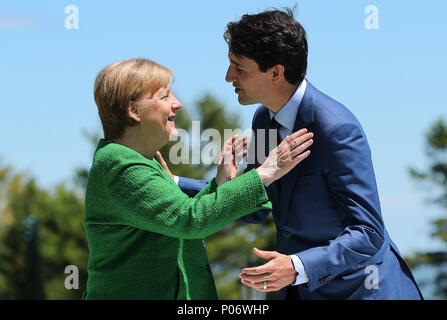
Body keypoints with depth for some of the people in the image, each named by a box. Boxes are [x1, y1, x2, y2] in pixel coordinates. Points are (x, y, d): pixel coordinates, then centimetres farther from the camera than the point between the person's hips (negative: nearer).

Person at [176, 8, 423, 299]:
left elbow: (368, 234, -25)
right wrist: (174, 185, 2)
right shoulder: (264, 119, 1)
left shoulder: (337, 129, -25)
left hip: (355, 287, -7)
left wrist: (298, 268, -38)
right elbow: (254, 208, 11)